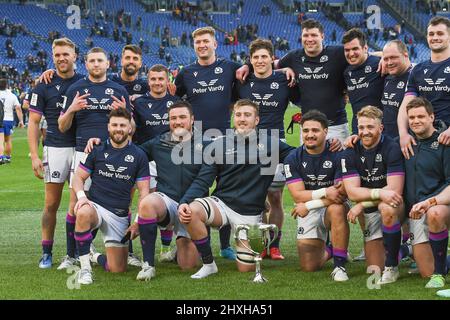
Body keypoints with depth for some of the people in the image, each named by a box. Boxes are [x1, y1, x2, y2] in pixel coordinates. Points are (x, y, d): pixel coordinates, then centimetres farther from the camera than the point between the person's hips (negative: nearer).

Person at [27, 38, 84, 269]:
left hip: (82, 148, 2)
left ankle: (75, 251, 11)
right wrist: (34, 156, -6)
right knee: (52, 204, 1)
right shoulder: (44, 86, 3)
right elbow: (33, 122, 2)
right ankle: (46, 252, 8)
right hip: (55, 148, -1)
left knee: (80, 202, 3)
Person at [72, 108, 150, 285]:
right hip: (96, 206, -1)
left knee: (118, 269, -3)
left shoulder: (138, 156, 3)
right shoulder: (97, 150, 3)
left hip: (120, 215, 1)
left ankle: (96, 257, 32)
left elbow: (143, 192, 3)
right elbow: (78, 177, 6)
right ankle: (85, 267, -26)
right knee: (83, 213, -40)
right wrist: (81, 195, -17)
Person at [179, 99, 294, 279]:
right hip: (221, 203, 1)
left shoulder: (269, 142, 2)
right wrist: (184, 203, -16)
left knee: (246, 268, -3)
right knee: (192, 212, -31)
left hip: (250, 212, 0)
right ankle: (208, 264, -12)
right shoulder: (220, 145, 2)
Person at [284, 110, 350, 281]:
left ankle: (339, 266, -26)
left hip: (332, 208, -2)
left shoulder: (338, 155, -11)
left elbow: (342, 193, -18)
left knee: (337, 209, -39)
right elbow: (298, 195, -12)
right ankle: (327, 250, 28)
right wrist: (326, 192, -26)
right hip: (308, 215, 2)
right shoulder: (293, 159, -4)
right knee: (309, 266, -9)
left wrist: (308, 205, -19)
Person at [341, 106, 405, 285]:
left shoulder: (392, 149, -15)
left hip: (392, 205, -4)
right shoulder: (350, 153, -4)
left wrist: (362, 205, -21)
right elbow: (352, 192, -14)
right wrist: (380, 193, -31)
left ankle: (392, 268, -25)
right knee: (374, 269, 0)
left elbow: (395, 190, -22)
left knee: (387, 208, -41)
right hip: (369, 212, 4)